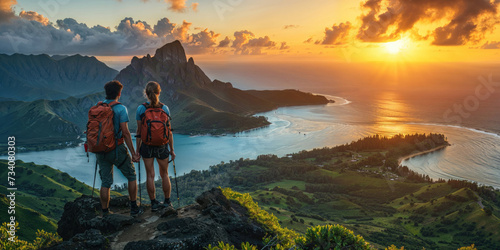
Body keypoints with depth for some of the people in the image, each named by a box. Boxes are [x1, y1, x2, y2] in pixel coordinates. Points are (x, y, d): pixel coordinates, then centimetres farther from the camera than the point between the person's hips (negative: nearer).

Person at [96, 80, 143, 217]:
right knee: (131, 176, 13)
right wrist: (133, 153, -12)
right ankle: (134, 208, 17)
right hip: (117, 149, -5)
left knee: (105, 182, 12)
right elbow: (125, 132, -17)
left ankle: (105, 213, 17)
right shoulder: (120, 108, -12)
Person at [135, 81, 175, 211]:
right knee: (164, 174, 16)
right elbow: (169, 131, -4)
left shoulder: (141, 109, -8)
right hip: (162, 146, 1)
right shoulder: (164, 108, -6)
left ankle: (154, 203, 16)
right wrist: (172, 149, 5)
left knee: (150, 175, 9)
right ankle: (167, 201, 26)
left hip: (146, 146, 0)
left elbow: (139, 132, -5)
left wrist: (137, 150, 3)